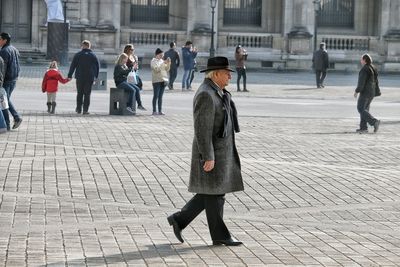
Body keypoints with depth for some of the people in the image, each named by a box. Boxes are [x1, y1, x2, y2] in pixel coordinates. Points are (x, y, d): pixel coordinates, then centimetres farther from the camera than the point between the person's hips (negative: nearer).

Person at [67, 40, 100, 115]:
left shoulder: (78, 55, -1)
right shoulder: (93, 55, 3)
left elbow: (73, 66, -2)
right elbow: (98, 66, 8)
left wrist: (70, 75, 3)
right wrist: (95, 77, 17)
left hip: (80, 77, 0)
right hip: (90, 78, 0)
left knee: (80, 93, 11)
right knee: (87, 94, 2)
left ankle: (78, 109, 12)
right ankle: (85, 110, -4)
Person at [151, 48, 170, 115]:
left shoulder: (162, 61, 15)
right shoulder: (153, 61, -4)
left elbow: (167, 69, 15)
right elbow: (156, 69, -18)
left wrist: (168, 64, -1)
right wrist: (163, 63, -18)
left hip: (163, 80, 6)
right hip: (156, 80, -6)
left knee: (160, 96, 7)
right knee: (156, 96, -4)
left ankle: (160, 111, 7)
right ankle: (154, 111, -1)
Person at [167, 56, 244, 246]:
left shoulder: (216, 91, 12)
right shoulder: (206, 95, -20)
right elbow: (202, 129, -22)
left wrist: (226, 152, 23)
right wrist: (208, 158, -22)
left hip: (221, 151, 10)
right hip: (211, 153, -10)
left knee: (211, 193, 14)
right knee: (214, 194, 0)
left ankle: (179, 220, 19)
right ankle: (219, 236, 9)